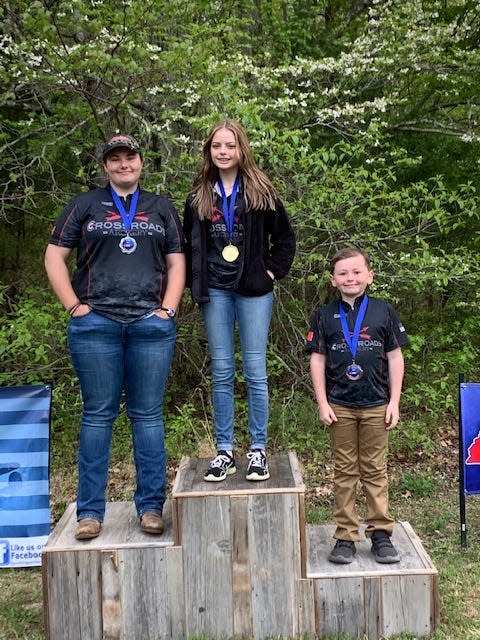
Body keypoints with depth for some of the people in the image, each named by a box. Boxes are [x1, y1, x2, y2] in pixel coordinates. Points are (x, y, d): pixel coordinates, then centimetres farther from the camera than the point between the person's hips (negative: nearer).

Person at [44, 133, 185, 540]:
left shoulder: (161, 209, 16)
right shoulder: (84, 205, 11)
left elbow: (176, 263, 12)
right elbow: (55, 257, 8)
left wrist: (167, 310, -1)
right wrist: (75, 307, -2)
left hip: (151, 326, 1)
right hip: (96, 325, -1)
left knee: (148, 414, 4)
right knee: (98, 415, 3)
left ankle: (151, 506, 13)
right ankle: (90, 511, 11)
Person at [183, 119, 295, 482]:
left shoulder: (261, 192, 2)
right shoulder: (199, 196, 9)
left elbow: (285, 238, 6)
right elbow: (189, 244, 15)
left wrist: (273, 272, -2)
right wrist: (196, 283, 5)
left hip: (253, 290, -2)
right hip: (216, 291, 2)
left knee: (255, 370, 0)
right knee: (221, 372, 5)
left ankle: (258, 449, 10)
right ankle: (224, 451, 12)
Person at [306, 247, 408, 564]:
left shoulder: (383, 312, 3)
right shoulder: (324, 316, 3)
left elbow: (395, 358, 4)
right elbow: (317, 360, 3)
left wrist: (394, 402, 0)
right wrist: (323, 403, -2)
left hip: (376, 406, 0)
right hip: (339, 406, 0)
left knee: (375, 470, 8)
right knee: (345, 472, 8)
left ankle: (381, 533, 18)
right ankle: (345, 537, 15)